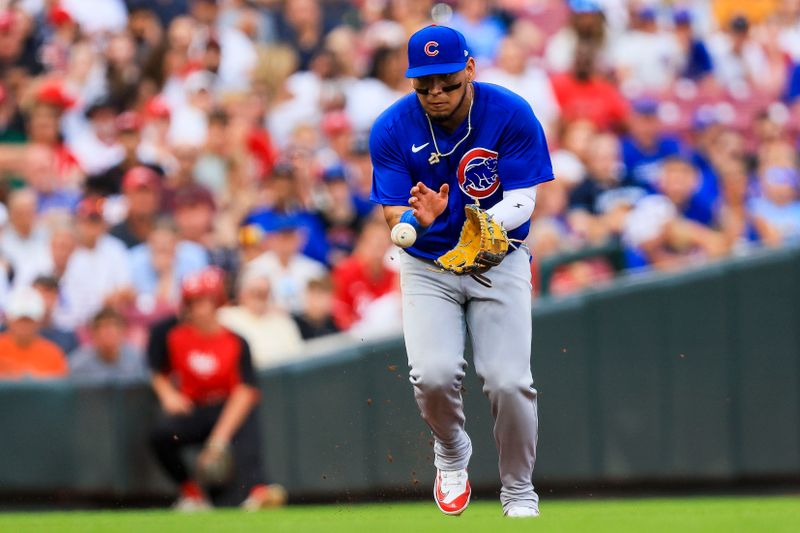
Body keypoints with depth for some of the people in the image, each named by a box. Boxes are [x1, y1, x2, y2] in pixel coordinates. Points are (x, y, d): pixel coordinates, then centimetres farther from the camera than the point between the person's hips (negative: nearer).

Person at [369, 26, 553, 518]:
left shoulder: (511, 114, -16)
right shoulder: (392, 129, -13)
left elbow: (523, 201, -17)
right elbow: (394, 214, -14)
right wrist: (419, 216, -38)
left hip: (499, 260, -1)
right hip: (429, 265, 1)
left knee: (509, 381, -16)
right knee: (434, 376, -20)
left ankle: (519, 493, 8)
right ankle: (452, 454, 14)